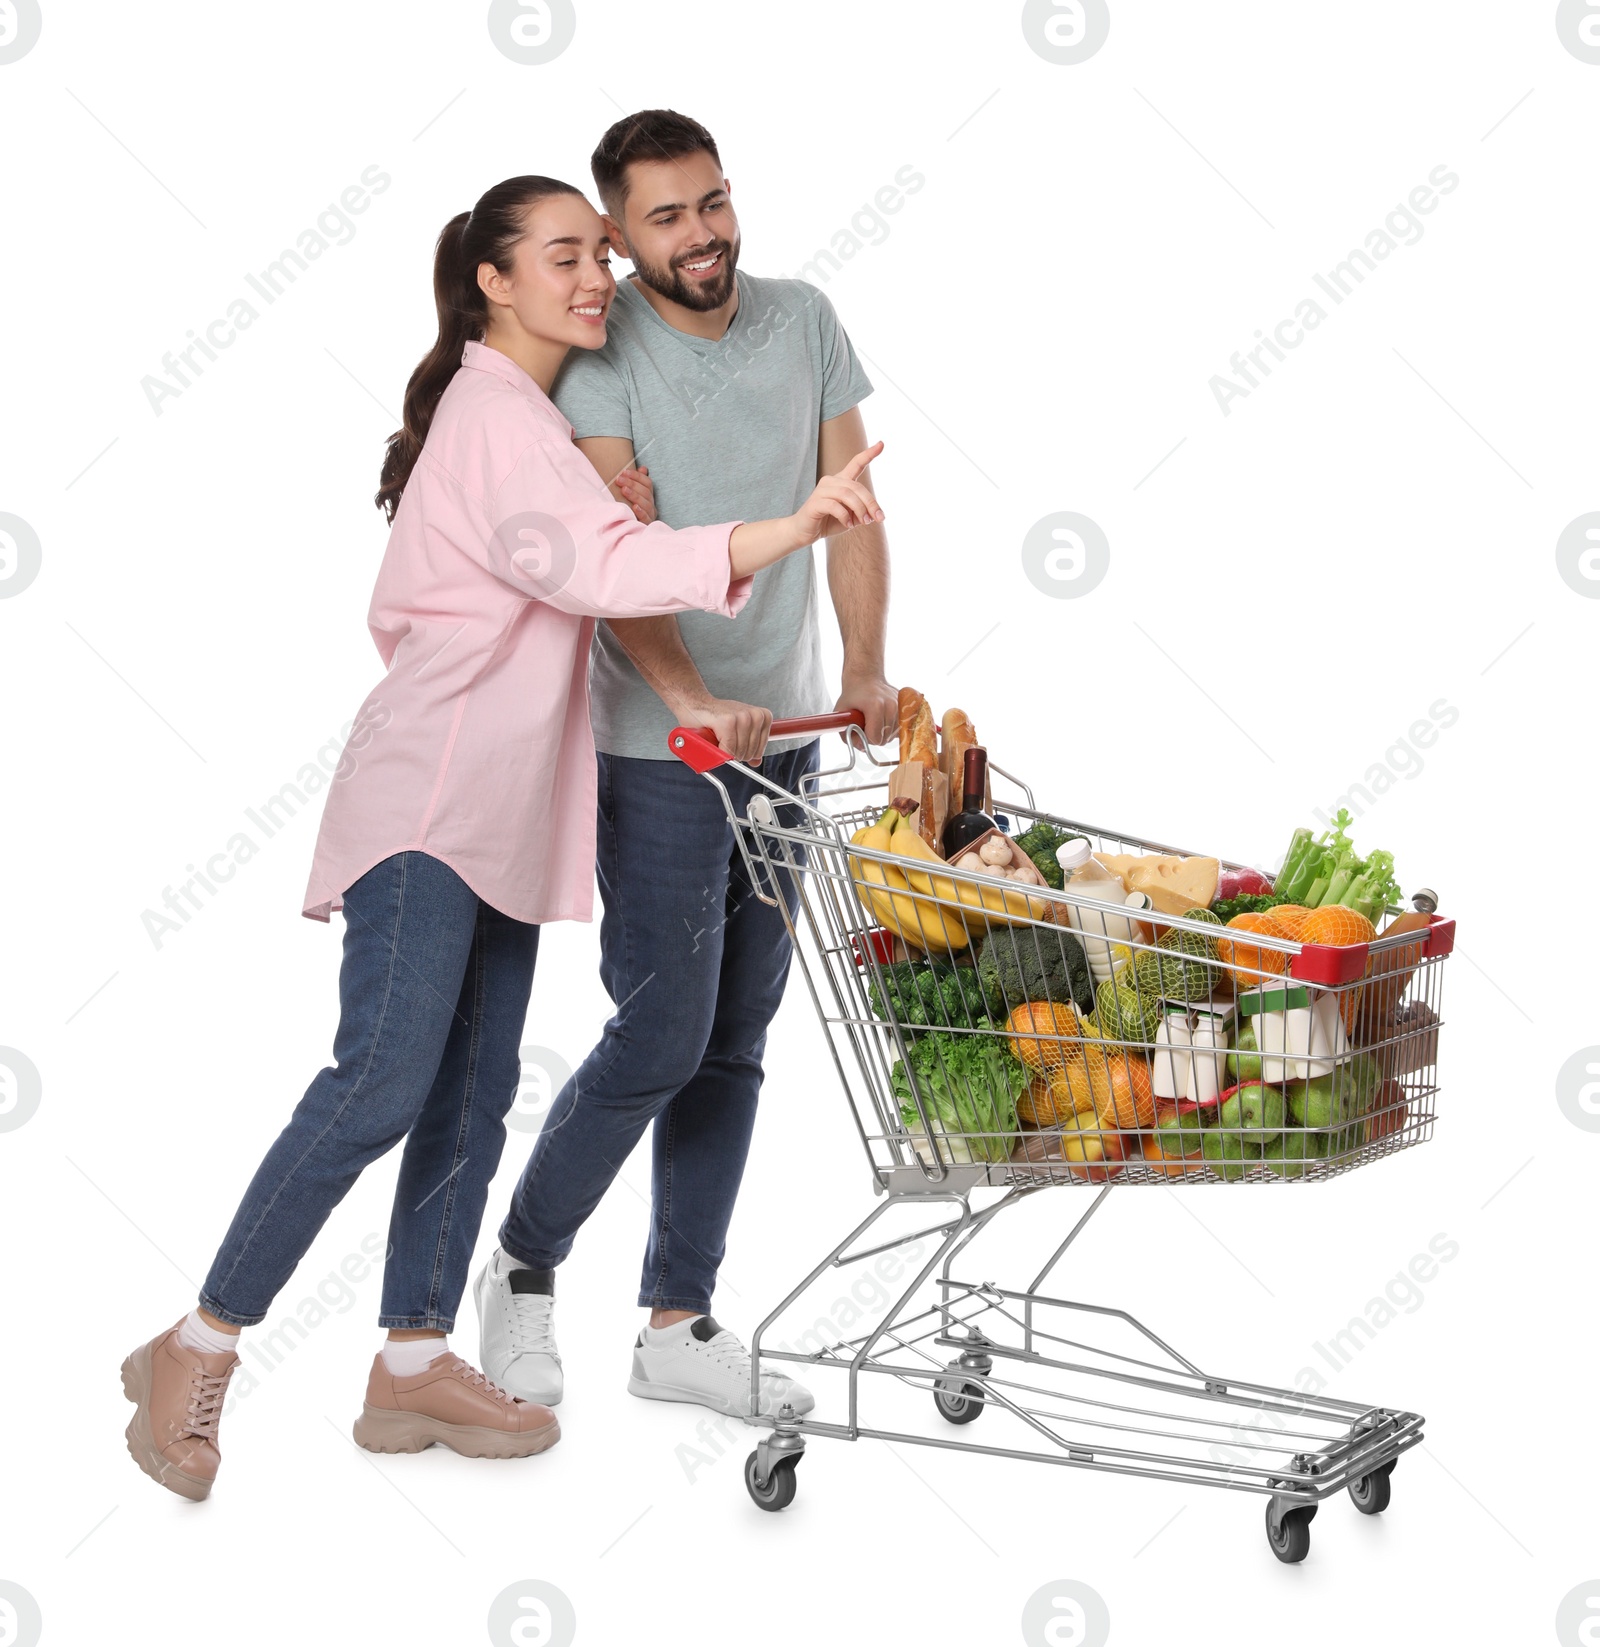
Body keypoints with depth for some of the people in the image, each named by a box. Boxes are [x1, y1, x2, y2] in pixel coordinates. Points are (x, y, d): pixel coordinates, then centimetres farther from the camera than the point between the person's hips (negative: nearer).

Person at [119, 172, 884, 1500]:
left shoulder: (530, 416, 20)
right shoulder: (494, 417, -13)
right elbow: (593, 563, -30)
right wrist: (793, 529, -40)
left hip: (501, 814, 10)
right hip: (431, 799, -10)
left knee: (473, 1093, 7)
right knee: (384, 1080, -17)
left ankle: (415, 1366, 13)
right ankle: (199, 1353, -8)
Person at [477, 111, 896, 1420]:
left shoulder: (805, 322, 5)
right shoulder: (599, 355, -11)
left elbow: (851, 510, 2)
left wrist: (866, 671, -13)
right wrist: (692, 701, -36)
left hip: (783, 737, 6)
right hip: (655, 751, -6)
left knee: (734, 1048, 8)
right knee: (662, 1035, -8)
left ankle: (678, 1326, 19)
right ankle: (525, 1270, 16)